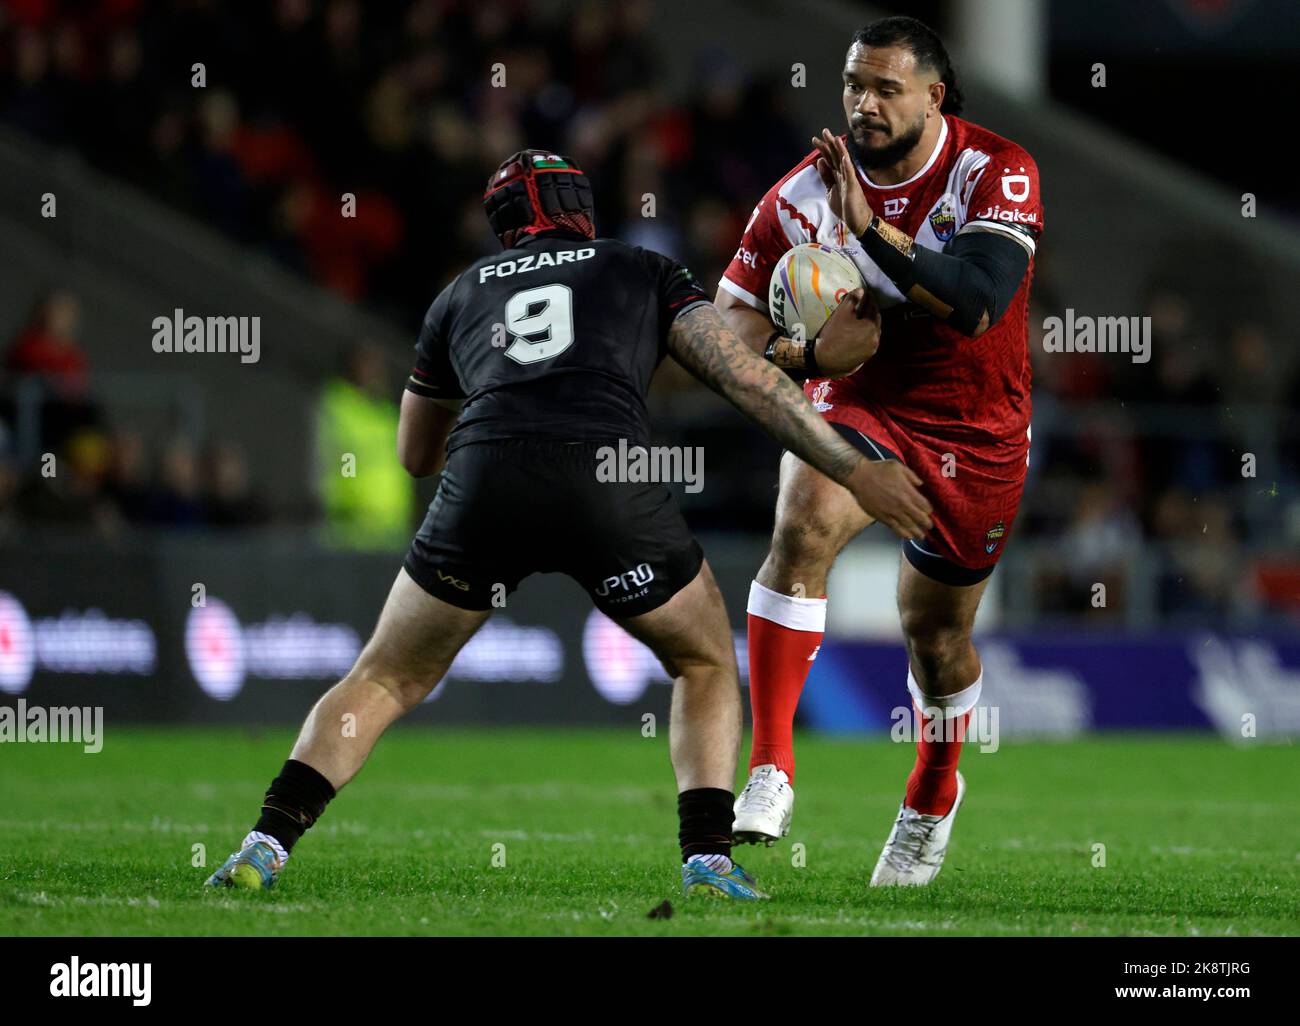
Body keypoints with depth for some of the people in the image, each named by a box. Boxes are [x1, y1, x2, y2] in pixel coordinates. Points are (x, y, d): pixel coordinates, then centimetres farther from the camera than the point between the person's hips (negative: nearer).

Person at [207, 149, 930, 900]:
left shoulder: (463, 294, 31)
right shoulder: (646, 273, 26)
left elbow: (416, 455, 43)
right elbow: (747, 378, 12)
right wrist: (855, 471, 12)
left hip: (486, 477, 1)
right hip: (609, 483, -1)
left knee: (387, 680, 18)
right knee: (706, 668, 23)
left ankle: (264, 849, 5)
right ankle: (710, 861, 7)